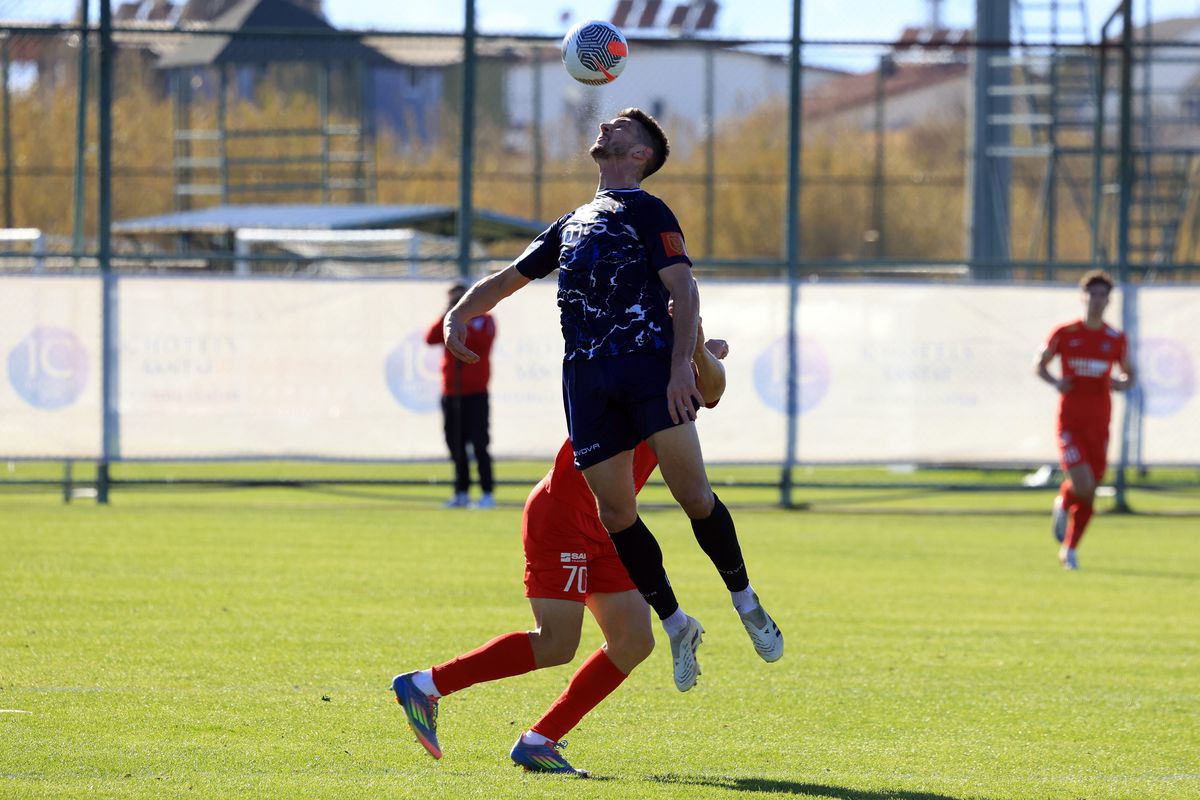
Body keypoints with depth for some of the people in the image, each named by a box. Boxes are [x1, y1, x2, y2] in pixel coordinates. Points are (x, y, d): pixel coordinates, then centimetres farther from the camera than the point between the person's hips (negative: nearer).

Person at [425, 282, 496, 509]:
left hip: (476, 393, -5)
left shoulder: (484, 320, 2)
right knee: (455, 445, 6)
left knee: (479, 443, -10)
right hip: (451, 394, 5)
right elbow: (430, 338, -2)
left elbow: (483, 341, -17)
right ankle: (461, 493, 13)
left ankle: (488, 493, -10)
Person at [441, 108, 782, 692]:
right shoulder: (571, 224, 27)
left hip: (649, 364, -5)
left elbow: (684, 290, -5)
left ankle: (745, 602, 3)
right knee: (615, 512, -4)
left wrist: (681, 365, -20)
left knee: (692, 493, -15)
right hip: (588, 377, 5)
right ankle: (675, 626, 9)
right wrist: (459, 314, 12)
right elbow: (510, 277, 32)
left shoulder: (646, 211, 7)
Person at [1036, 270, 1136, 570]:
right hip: (1070, 420, -3)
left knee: (1089, 494, 4)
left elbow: (1128, 375, 16)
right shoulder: (1064, 333, -2)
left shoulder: (1117, 339, 5)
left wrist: (1121, 384, -8)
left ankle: (1069, 549, 21)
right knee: (1082, 485, -17)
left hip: (1099, 424, 3)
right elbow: (1040, 365, 8)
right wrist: (1055, 382, -13)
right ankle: (1062, 505, 19)